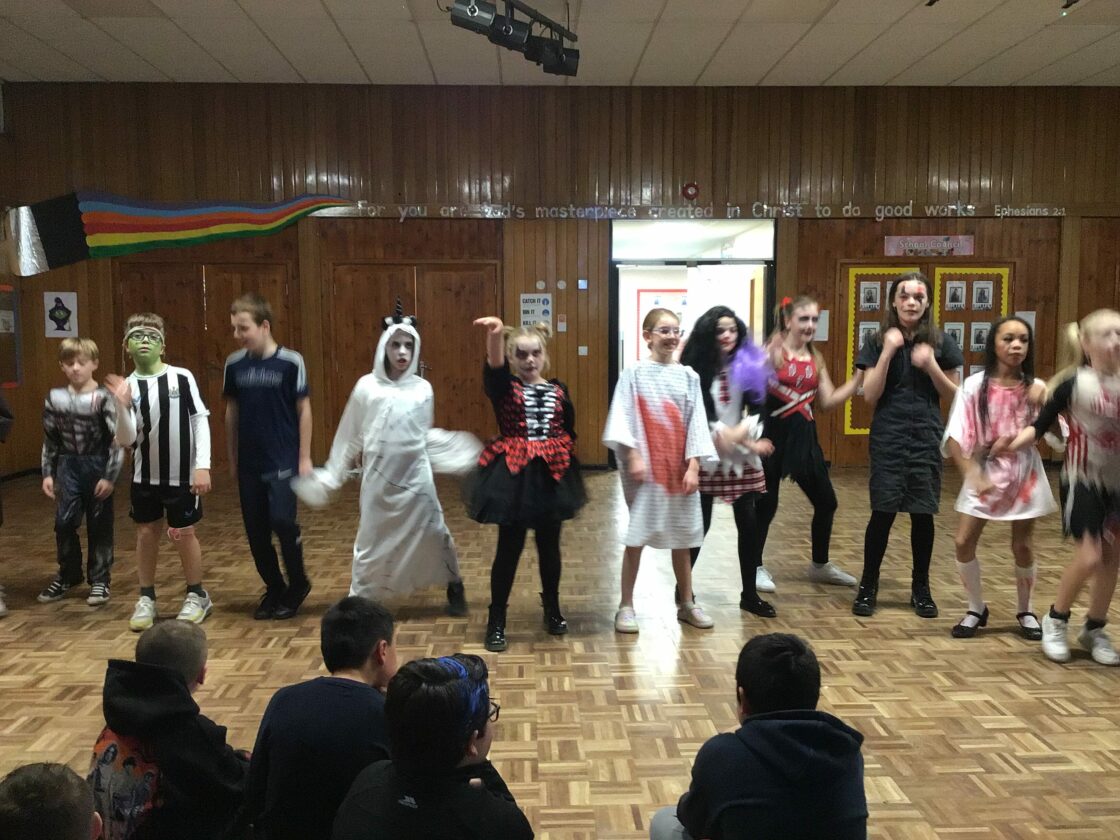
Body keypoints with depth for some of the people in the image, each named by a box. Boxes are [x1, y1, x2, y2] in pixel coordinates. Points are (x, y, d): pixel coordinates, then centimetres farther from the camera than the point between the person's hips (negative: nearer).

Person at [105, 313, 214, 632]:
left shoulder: (182, 378, -8)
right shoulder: (128, 386, -4)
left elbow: (200, 421, -7)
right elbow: (127, 440, -8)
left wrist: (202, 465, -12)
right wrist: (122, 406, -24)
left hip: (182, 475, -2)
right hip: (145, 476, 2)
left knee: (183, 533, 6)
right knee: (146, 534, 11)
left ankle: (197, 596, 25)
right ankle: (146, 599, 28)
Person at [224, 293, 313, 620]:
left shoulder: (290, 362, -8)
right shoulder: (234, 364, 3)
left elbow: (303, 410, -3)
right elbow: (232, 412, 11)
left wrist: (305, 457, -4)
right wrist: (232, 458, 14)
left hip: (283, 461, -4)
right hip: (249, 464, 4)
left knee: (282, 521, -16)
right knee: (256, 532, 7)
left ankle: (297, 584, 9)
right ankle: (274, 589, 26)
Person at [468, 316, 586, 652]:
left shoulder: (558, 390, 7)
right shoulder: (504, 387, -4)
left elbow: (569, 433, 13)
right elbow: (494, 364, -26)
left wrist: (566, 465, 2)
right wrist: (495, 334, -45)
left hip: (552, 475, 3)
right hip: (513, 475, -3)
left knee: (549, 546, 14)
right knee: (509, 548, 2)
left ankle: (552, 610, 33)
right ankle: (496, 621, 15)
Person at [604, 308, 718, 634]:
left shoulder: (688, 376, 5)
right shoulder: (634, 373, -3)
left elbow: (696, 423, 3)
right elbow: (624, 418, -8)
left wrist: (693, 464, -4)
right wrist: (633, 456, -16)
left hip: (680, 467, 3)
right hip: (645, 465, -3)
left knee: (682, 536, 11)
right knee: (636, 536, 0)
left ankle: (687, 604, 25)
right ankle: (626, 606, 11)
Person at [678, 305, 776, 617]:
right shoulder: (695, 369, -7)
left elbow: (757, 405, 1)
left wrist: (743, 432, -16)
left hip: (741, 456, 4)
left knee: (749, 523, 5)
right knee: (699, 525, 1)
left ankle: (749, 594, 18)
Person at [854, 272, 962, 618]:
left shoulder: (940, 342, 3)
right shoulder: (879, 341, 0)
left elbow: (952, 395, 4)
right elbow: (870, 396, -7)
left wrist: (931, 366, -12)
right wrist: (888, 352, -15)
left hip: (926, 437, 1)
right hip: (888, 437, -1)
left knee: (923, 513, 5)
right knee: (883, 512, -3)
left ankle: (921, 588, 20)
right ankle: (868, 586, 12)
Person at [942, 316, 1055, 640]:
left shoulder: (1036, 388, -3)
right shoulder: (975, 385, -9)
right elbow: (954, 438, -10)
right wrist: (972, 475, -19)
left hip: (1025, 474, 1)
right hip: (985, 472, -1)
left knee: (1022, 546, 7)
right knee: (964, 542, -5)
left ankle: (1025, 611, 29)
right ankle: (976, 609, 16)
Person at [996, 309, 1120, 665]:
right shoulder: (1074, 382, -9)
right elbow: (1041, 424, -9)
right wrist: (1014, 441, -26)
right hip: (1082, 480, -4)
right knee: (1089, 557, -11)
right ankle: (1056, 620, 12)